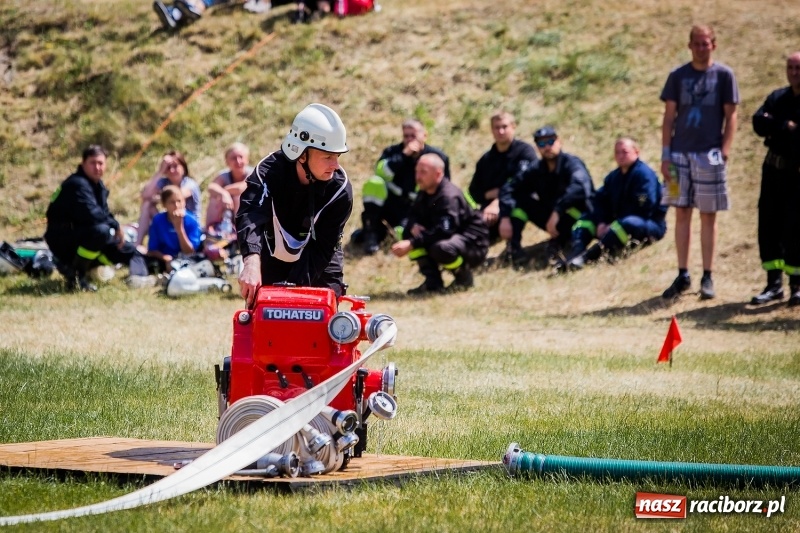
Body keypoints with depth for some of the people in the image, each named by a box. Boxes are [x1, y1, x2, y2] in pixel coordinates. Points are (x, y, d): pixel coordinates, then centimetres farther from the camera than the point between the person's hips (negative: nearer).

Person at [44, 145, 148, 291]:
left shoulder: (98, 185, 11)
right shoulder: (77, 184, -20)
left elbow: (104, 213, 17)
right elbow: (91, 215, -31)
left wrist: (116, 229, -2)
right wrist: (115, 226, -18)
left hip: (81, 237, 10)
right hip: (63, 240, -10)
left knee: (129, 251, 9)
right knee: (101, 231, -37)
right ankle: (75, 275, -23)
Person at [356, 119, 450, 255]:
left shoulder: (437, 157, -3)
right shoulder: (393, 151, -2)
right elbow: (381, 173, -22)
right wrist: (404, 155, -28)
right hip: (391, 205, 2)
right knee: (374, 183, -29)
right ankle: (371, 232, -18)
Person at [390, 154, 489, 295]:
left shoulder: (449, 197, -24)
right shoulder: (425, 193, 4)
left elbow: (444, 231, -34)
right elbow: (413, 216, 11)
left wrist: (411, 244, -37)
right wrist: (413, 227, -16)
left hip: (474, 244, -9)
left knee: (441, 248, -39)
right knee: (408, 234, -3)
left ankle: (464, 277, -7)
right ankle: (432, 281, -4)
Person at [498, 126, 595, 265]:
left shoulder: (571, 163, -20)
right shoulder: (536, 169, -3)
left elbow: (580, 187, -42)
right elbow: (508, 189, -8)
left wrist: (557, 212, -46)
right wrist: (505, 217, -23)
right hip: (552, 218, 5)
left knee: (575, 198, -36)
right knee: (520, 198, -12)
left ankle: (558, 243, -23)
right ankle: (513, 246, -20)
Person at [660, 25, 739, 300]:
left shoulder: (724, 75, 2)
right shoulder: (678, 76, 8)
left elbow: (730, 115, 1)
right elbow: (669, 116, 9)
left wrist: (724, 151, -9)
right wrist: (665, 154, 2)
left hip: (709, 154, -2)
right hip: (680, 153, 2)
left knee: (708, 216, 2)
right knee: (682, 214, 5)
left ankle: (708, 278, 8)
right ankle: (683, 275, 12)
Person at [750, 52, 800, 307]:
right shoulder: (777, 98, 12)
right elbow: (758, 123, -3)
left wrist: (775, 125, -12)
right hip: (774, 169, 5)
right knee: (768, 224, 4)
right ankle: (774, 283, 11)